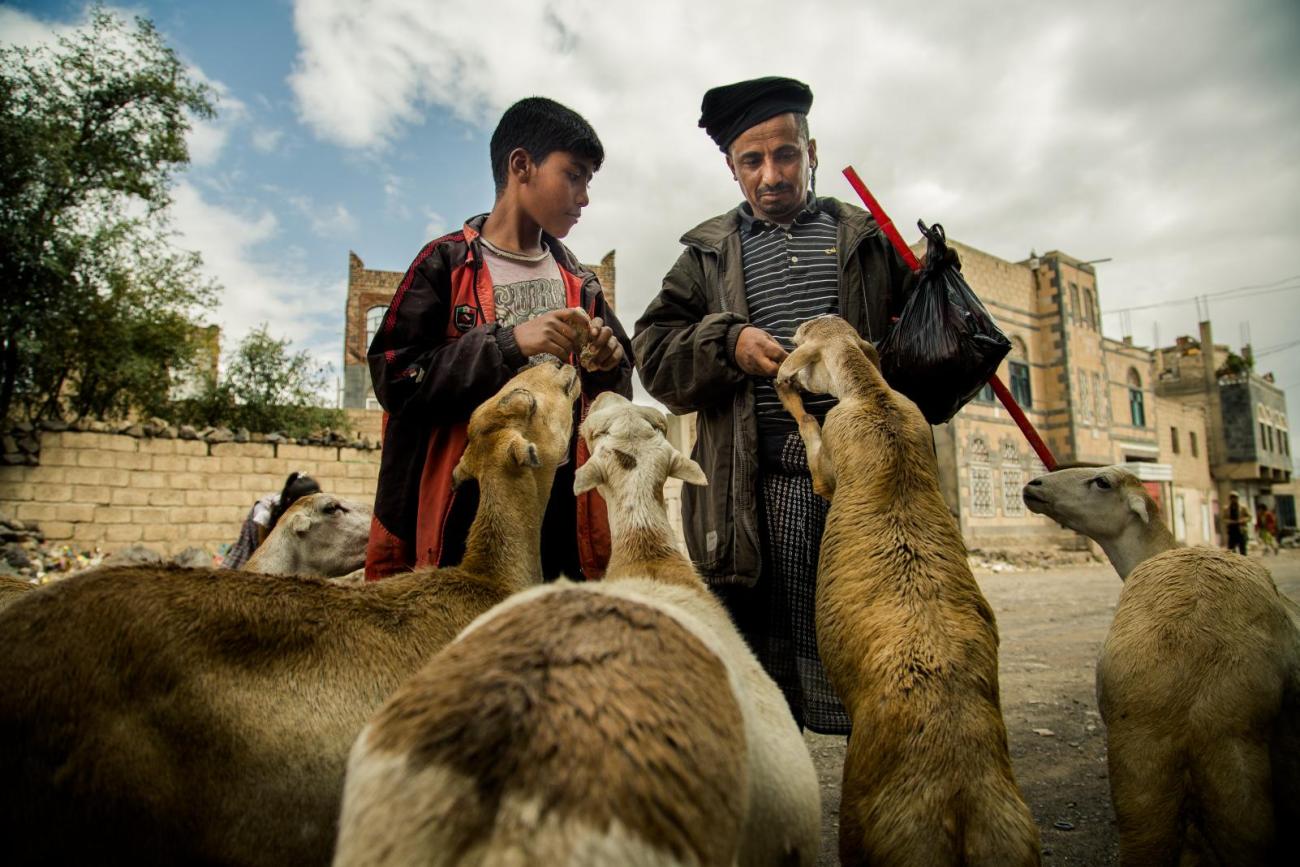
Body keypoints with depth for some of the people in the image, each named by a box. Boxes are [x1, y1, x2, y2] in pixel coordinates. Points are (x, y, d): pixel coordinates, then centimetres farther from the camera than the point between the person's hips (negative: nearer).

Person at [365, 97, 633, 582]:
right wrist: (509, 343, -17)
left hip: (562, 500, 4)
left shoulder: (578, 282, 16)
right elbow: (394, 377, -9)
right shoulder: (446, 264, 1)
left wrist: (607, 367, -5)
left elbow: (617, 392, 19)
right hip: (468, 500, -4)